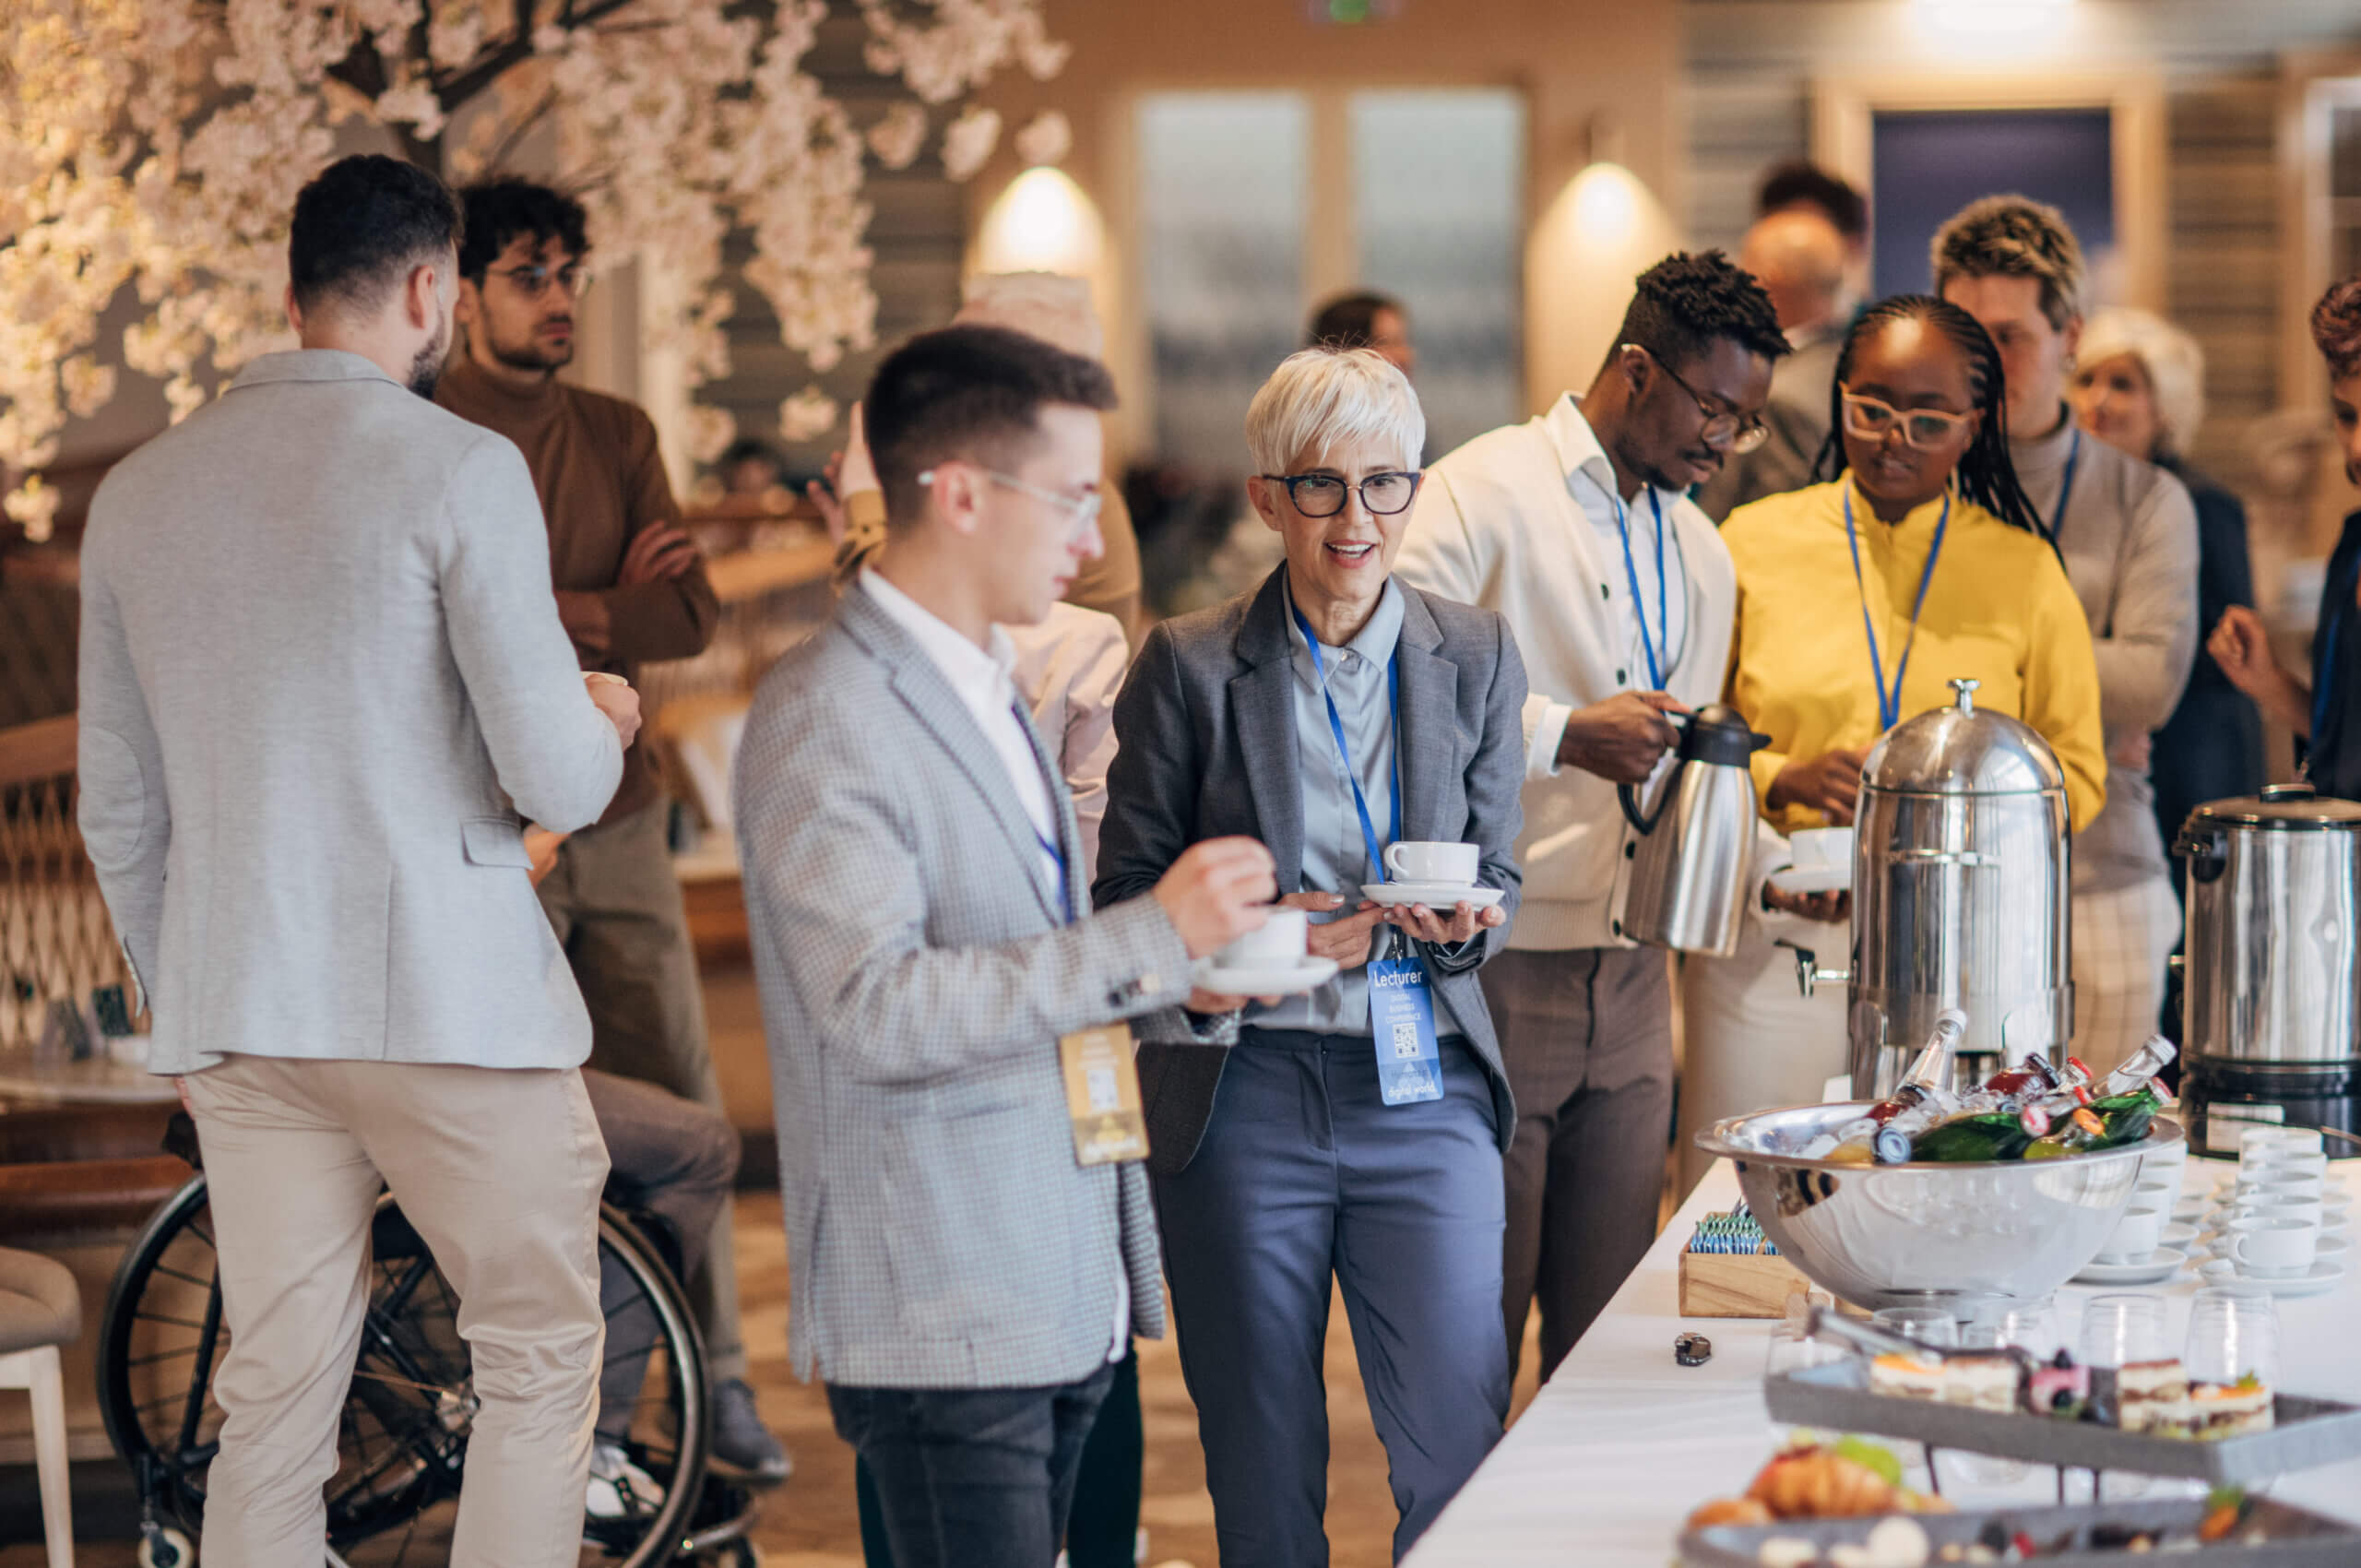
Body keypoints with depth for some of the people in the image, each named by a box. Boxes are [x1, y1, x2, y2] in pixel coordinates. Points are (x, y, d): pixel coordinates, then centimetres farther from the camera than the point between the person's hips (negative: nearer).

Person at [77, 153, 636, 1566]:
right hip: (448, 1001, -5)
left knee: (273, 1403, 8)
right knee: (539, 1356, 7)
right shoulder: (459, 469, -8)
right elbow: (553, 782, -12)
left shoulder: (139, 493, 10)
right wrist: (605, 720, 10)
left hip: (237, 1015, 5)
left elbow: (119, 814, 14)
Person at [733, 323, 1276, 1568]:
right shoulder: (822, 718, -12)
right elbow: (880, 1009, -22)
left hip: (1065, 1298, 9)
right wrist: (1148, 940, -22)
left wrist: (1179, 964, 9)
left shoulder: (990, 691, 20)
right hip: (941, 1320, -9)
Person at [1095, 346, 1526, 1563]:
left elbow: (1496, 883, 10)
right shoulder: (1188, 666, 0)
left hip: (1425, 1093, 1)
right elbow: (1129, 895, 2)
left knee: (1459, 1454, -6)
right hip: (1244, 1091, -1)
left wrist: (1458, 921, -13)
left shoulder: (1475, 657, 7)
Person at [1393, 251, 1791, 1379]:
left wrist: (1769, 868, 4)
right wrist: (1564, 733, -22)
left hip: (1631, 981, 7)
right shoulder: (1484, 492, -6)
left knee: (1609, 1327, 9)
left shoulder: (1700, 555, 18)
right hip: (1497, 963, -6)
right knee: (1474, 1336, -2)